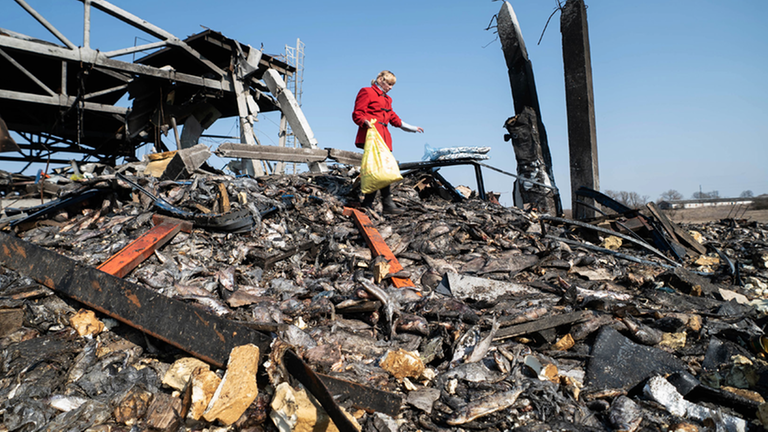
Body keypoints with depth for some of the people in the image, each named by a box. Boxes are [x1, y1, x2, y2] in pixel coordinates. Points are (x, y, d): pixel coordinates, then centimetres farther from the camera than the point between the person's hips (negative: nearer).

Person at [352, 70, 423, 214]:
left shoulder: (387, 99, 30)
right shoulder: (366, 92, 5)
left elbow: (393, 118, 34)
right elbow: (357, 114, -2)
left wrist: (412, 128, 33)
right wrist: (366, 122, -22)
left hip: (383, 136, 8)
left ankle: (368, 202, 1)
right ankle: (387, 204, -19)